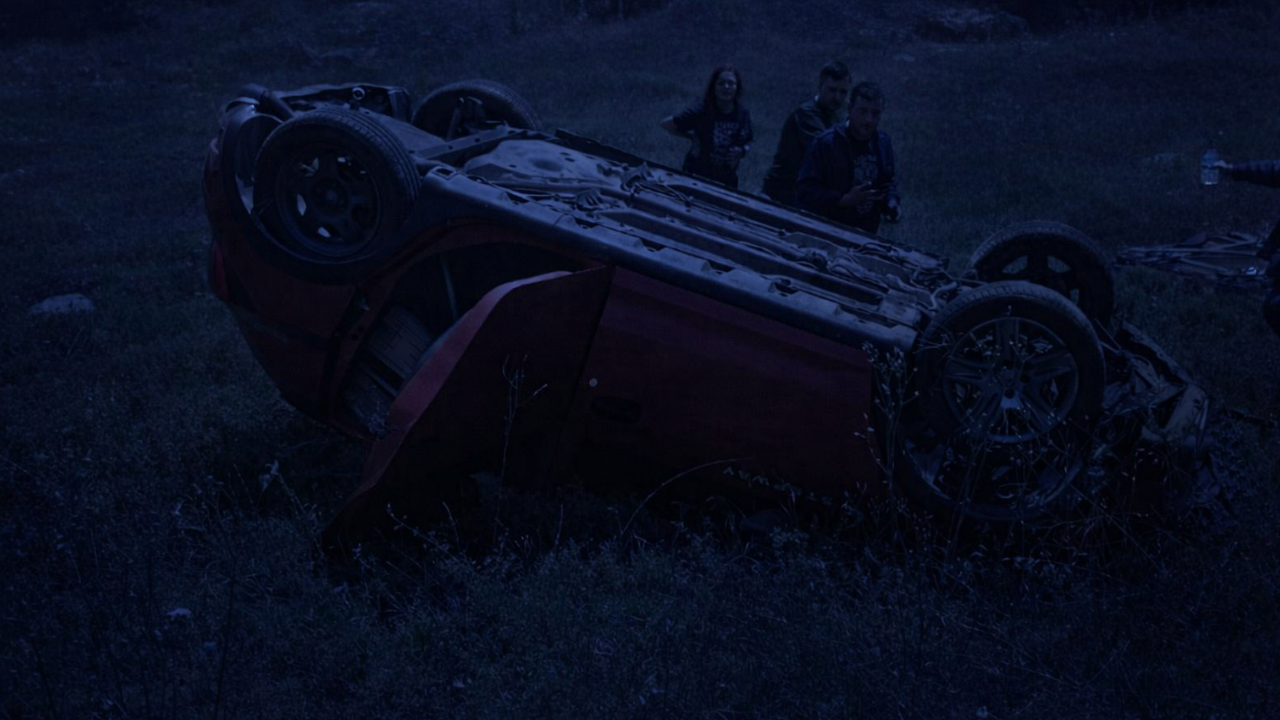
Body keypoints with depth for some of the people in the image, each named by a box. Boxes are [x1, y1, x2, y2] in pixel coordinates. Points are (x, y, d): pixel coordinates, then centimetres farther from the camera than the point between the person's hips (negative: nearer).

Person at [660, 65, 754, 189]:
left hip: (726, 181, 4)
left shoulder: (742, 114, -7)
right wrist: (692, 137, -12)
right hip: (696, 176, -4)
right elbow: (666, 124, -12)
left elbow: (748, 144, 8)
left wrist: (742, 151, -14)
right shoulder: (701, 111, -18)